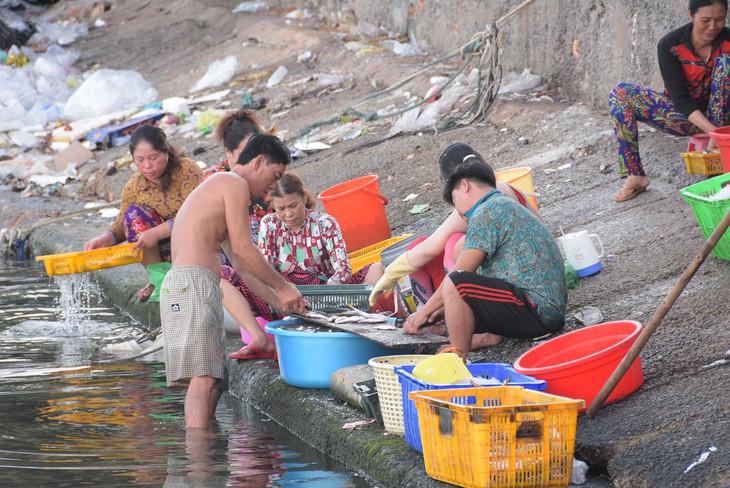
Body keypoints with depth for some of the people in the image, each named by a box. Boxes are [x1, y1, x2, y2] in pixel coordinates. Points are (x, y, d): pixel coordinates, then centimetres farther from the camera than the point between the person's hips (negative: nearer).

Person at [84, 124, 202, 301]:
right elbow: (122, 224, -1)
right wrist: (105, 238, -24)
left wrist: (157, 232, -37)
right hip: (165, 250, 5)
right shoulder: (134, 186, -4)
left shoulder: (187, 171, -18)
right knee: (134, 214, -20)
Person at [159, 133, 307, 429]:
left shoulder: (217, 189, 32)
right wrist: (282, 286, 2)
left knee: (215, 381, 6)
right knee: (203, 376, -20)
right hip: (193, 283, -10)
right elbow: (243, 249, -7)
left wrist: (280, 302, 28)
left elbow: (241, 266, 32)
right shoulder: (234, 184, 1)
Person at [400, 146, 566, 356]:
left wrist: (424, 312, 2)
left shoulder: (487, 211, -8)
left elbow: (459, 275, -8)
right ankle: (494, 334, 6)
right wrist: (448, 307, 28)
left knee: (455, 284, -24)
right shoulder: (511, 207, 23)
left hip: (536, 308, -11)